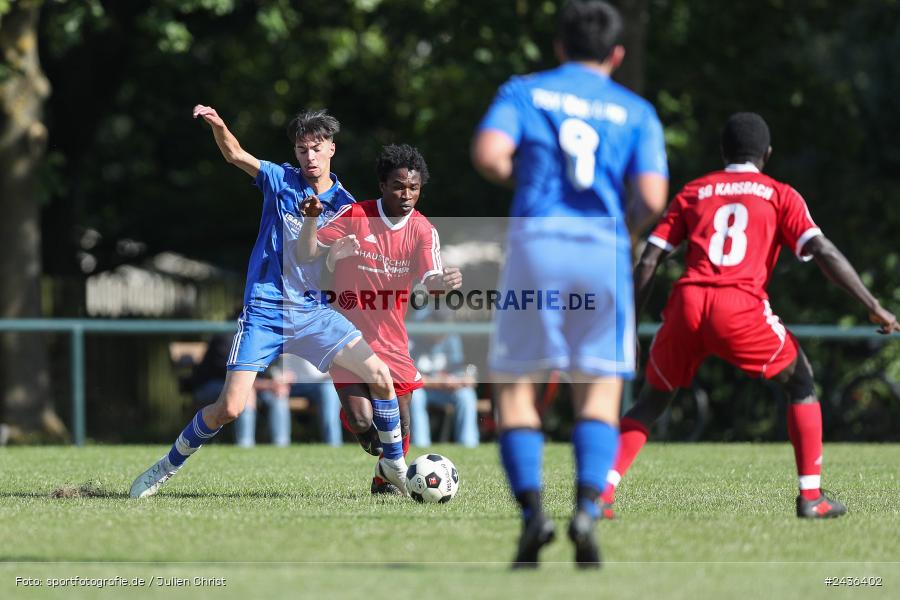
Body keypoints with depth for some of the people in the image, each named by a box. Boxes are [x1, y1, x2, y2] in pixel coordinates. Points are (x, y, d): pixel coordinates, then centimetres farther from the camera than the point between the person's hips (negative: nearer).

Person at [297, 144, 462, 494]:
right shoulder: (354, 216, -9)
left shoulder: (423, 231, -3)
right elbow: (306, 254, -7)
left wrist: (445, 282, -39)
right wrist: (311, 219, -26)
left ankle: (385, 479, 30)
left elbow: (430, 281, -15)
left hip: (391, 339, 3)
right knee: (361, 420, -14)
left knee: (400, 421, 2)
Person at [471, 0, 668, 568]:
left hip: (536, 241, -1)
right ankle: (588, 510, -16)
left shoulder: (524, 91, 11)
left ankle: (533, 509, -11)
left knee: (517, 388, 7)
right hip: (604, 247, 1)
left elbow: (489, 154, -7)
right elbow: (652, 198, -1)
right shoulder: (636, 111, 13)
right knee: (600, 392, 5)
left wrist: (524, 177, 14)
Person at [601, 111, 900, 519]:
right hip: (740, 308, -2)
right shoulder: (779, 195, 17)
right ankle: (811, 496, 10)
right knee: (800, 384, 19)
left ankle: (601, 491, 3)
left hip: (686, 302, 2)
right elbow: (823, 252, 4)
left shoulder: (692, 192, 23)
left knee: (651, 401, 20)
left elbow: (648, 261, 16)